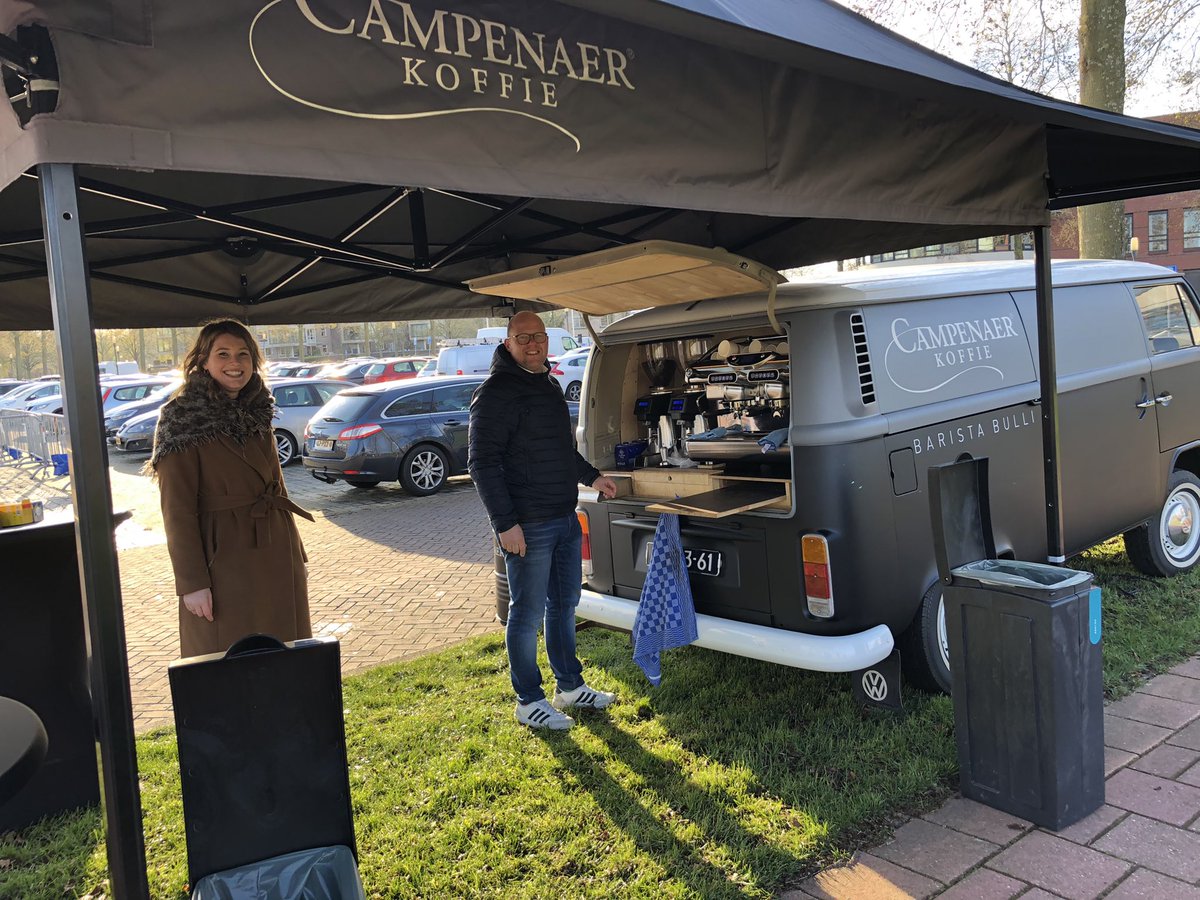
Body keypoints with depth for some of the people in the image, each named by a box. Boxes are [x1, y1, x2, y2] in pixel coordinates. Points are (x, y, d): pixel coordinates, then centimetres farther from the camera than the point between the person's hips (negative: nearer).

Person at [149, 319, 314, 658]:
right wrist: (192, 582, -14)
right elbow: (177, 510, -12)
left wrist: (296, 558, 15)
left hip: (276, 562, 6)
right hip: (223, 563, -6)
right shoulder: (183, 420, -10)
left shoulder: (258, 414, 9)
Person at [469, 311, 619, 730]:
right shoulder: (496, 392, -14)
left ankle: (570, 687, 32)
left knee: (564, 604, 18)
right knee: (528, 614, 2)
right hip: (528, 526, -9)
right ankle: (529, 702, 16)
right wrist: (504, 522, -22)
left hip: (565, 519, 9)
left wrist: (591, 476, 25)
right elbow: (482, 462, -18)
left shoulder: (548, 385, 15)